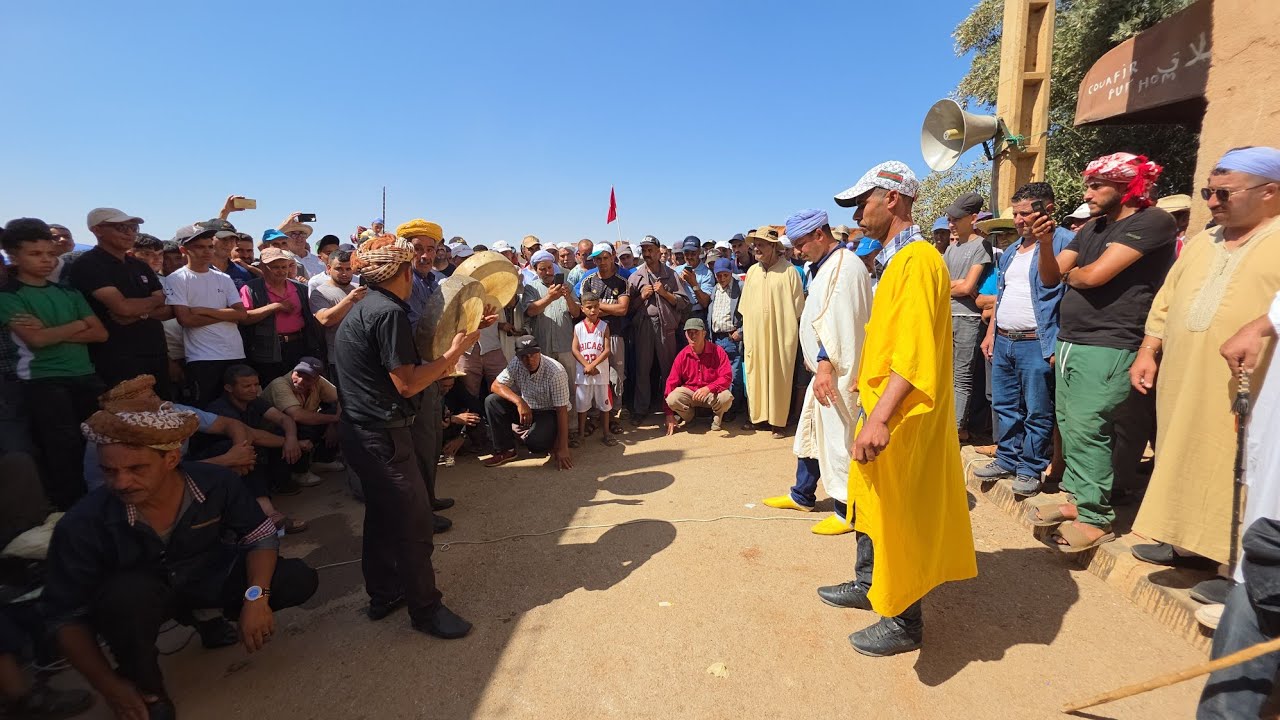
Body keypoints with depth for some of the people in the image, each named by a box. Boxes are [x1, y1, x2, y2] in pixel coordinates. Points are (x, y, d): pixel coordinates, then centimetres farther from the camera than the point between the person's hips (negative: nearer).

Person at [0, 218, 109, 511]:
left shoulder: (69, 292, 14)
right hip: (42, 380, -4)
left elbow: (100, 333, 6)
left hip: (85, 375, 4)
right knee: (64, 448, -8)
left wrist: (52, 332, -7)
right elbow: (35, 339, -13)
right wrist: (77, 325, 0)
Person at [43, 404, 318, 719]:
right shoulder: (83, 524, -25)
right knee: (130, 592, -38)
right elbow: (65, 615, -15)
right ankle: (146, 689, -9)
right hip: (132, 597, -1)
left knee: (299, 581, -17)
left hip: (207, 575, 2)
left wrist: (256, 597, -29)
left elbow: (260, 537, -13)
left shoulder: (216, 483, -24)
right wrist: (108, 685, -20)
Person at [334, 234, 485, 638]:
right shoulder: (389, 312, -19)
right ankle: (426, 610, 13)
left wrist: (438, 369, 17)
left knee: (383, 516, 21)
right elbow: (407, 384, -20)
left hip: (362, 433, 10)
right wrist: (454, 352, -13)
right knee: (413, 524, 0)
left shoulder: (363, 309, 12)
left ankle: (383, 595, 35)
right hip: (384, 436, -10)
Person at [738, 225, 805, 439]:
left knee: (778, 377, 3)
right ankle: (755, 416, 20)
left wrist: (792, 335, -5)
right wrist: (745, 334, 8)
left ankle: (778, 422, 12)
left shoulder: (789, 271, -6)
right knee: (755, 375, 8)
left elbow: (798, 308, -3)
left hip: (780, 335, -4)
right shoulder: (752, 271, 8)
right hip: (755, 335, 4)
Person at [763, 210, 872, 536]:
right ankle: (802, 496, 34)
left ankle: (847, 512, 12)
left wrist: (826, 364, -27)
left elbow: (840, 321, -24)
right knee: (809, 432, 19)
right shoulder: (824, 266, 16)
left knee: (838, 439, -2)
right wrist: (818, 361, 15)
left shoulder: (845, 266, -15)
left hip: (837, 371, -11)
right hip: (823, 367, 11)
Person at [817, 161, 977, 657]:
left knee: (898, 516, 4)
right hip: (880, 409, 10)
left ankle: (904, 623, 21)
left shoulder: (917, 260, -17)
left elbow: (914, 352, -27)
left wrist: (881, 419, -33)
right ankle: (868, 584, 40)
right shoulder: (897, 259, 13)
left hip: (900, 419, -10)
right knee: (871, 502, 21)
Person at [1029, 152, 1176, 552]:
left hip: (1108, 348, -8)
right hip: (1070, 343, 8)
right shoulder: (1091, 229, 14)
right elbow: (1050, 278, 8)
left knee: (1087, 429, -8)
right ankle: (1078, 500, 22)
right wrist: (1045, 244, -10)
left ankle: (1096, 519, 2)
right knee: (1070, 426, 11)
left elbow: (1095, 276, -20)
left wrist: (1071, 273, 2)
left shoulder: (1151, 221, -10)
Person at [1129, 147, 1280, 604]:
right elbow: (1165, 302, 17)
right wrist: (1148, 353, 10)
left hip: (1242, 397, -7)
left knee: (1239, 482, 1)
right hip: (1182, 388, 7)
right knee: (1183, 465, 16)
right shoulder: (1202, 242, 16)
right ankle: (1184, 541, 31)